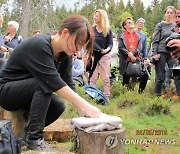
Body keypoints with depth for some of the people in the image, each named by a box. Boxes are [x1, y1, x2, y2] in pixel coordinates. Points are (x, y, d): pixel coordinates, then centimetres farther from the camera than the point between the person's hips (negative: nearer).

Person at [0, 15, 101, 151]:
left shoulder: (65, 54, -5)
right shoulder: (39, 45, -29)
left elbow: (68, 84, -9)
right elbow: (54, 82, -37)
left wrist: (85, 112, -21)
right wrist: (85, 106, -41)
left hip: (29, 92, 8)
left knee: (58, 105, -15)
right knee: (44, 83, -31)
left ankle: (28, 133, 6)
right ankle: (34, 138, -24)